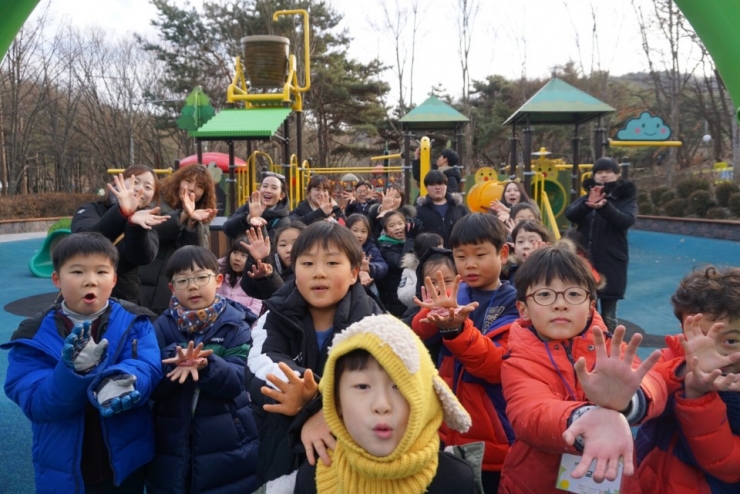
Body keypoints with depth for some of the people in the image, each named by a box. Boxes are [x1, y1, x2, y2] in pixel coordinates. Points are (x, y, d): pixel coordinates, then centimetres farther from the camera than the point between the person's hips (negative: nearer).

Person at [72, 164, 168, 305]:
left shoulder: (146, 222, 4)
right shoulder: (90, 210, 1)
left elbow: (143, 258, -18)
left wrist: (135, 224, -36)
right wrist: (121, 212, -38)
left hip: (125, 302, 1)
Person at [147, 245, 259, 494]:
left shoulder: (235, 325, -4)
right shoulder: (163, 326, 0)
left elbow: (235, 382, -13)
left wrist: (205, 365, -31)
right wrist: (175, 360, -26)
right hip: (172, 447, 1)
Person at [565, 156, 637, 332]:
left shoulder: (626, 198, 1)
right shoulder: (587, 197, 9)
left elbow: (626, 221, -18)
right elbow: (570, 214, -9)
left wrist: (604, 207, -36)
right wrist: (588, 204, -30)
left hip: (611, 264, -2)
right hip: (585, 262, 3)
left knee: (608, 315, 4)